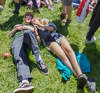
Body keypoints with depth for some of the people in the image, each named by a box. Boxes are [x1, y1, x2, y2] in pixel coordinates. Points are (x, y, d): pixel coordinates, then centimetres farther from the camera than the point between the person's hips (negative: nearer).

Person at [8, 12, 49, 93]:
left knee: (28, 32, -40)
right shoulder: (18, 25, 45)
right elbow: (10, 34, 31)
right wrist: (16, 29, 15)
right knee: (19, 58, -33)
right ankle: (25, 82, -59)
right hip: (17, 39, 1)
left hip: (28, 38, 0)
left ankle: (39, 59, -47)